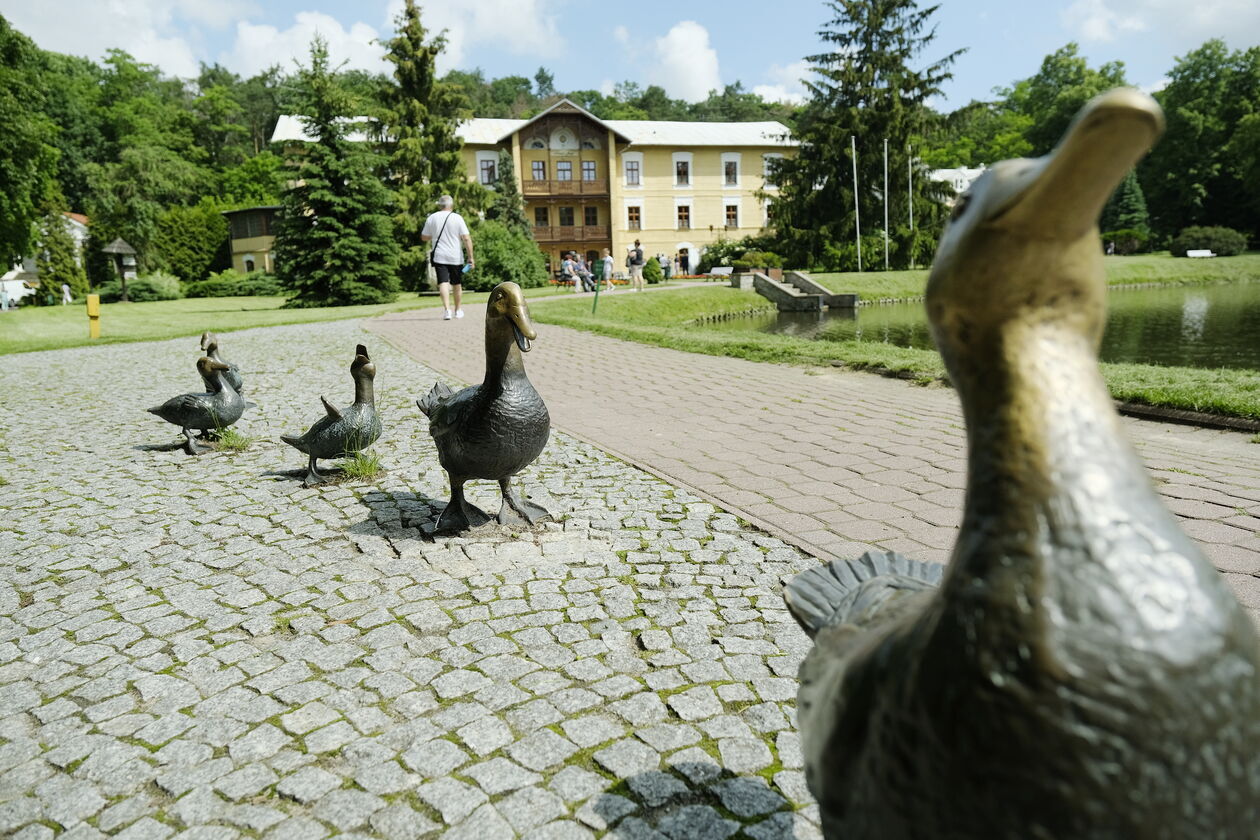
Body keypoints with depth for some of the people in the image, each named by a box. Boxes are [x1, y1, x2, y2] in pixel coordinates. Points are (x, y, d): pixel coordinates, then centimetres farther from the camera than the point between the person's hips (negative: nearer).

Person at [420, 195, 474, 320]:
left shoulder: (431, 218, 4)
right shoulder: (457, 218, -3)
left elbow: (424, 237, 12)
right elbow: (466, 239, -9)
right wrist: (470, 257, -7)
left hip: (439, 257, 0)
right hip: (456, 258, 0)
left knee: (443, 282, -6)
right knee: (457, 284, 14)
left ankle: (447, 309, -25)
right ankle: (458, 310, 27)